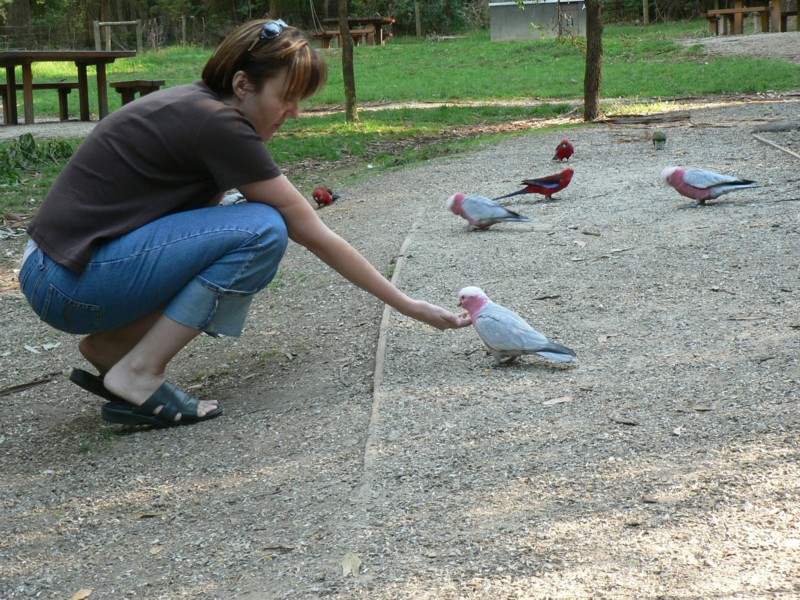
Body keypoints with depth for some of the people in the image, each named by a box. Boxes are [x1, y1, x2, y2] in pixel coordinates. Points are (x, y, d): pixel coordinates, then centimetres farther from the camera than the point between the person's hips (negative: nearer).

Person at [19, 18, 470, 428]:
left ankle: (110, 347, 10)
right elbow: (315, 235, -12)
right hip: (70, 283, -9)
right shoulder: (218, 125, -17)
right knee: (262, 231, -17)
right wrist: (408, 306, -4)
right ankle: (138, 376, -11)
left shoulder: (196, 104, 9)